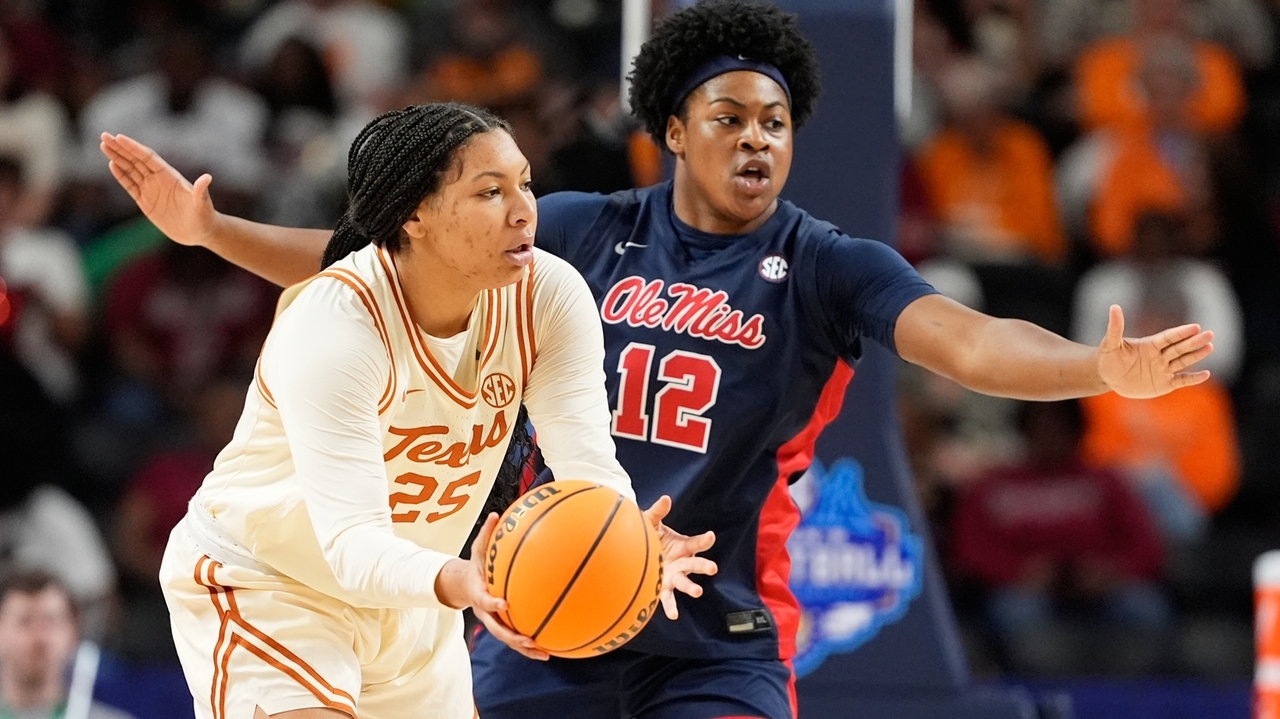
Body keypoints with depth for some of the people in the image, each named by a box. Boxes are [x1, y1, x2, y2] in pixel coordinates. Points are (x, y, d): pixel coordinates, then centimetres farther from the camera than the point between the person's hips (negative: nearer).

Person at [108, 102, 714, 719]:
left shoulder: (549, 296, -15)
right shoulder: (332, 324, -32)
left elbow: (588, 465, -22)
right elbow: (351, 539, -38)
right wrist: (458, 583, -58)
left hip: (409, 596, 7)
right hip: (262, 591, -7)